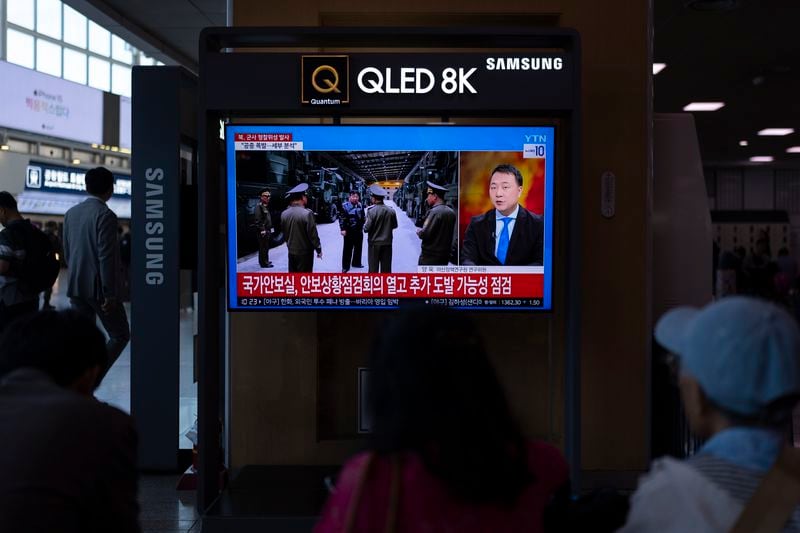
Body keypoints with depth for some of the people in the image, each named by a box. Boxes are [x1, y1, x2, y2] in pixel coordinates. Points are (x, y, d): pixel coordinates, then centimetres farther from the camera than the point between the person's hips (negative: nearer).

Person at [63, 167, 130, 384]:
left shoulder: (71, 213, 9)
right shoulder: (105, 215, -14)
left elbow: (67, 252, 14)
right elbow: (106, 257, -19)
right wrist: (110, 294, -16)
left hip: (77, 286, 7)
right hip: (99, 287, -7)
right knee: (120, 335, 5)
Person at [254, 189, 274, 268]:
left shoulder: (266, 206, 17)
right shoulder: (259, 206, -13)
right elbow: (258, 220, -19)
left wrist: (270, 228, 20)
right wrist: (262, 230, -22)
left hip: (267, 230, 10)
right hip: (263, 231, -10)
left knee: (265, 246, 17)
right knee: (263, 247, -6)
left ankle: (264, 261, 27)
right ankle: (264, 263, -3)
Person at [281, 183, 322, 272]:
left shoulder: (284, 214, 0)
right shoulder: (307, 213, -19)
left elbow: (285, 233, 9)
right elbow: (313, 234, -16)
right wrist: (318, 250, -4)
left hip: (291, 251, 6)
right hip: (305, 252, -6)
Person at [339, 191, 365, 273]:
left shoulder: (360, 205, 7)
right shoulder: (345, 206, -10)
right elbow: (342, 218, -12)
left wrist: (362, 226, 15)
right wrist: (343, 229, -16)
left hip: (359, 230, 6)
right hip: (349, 230, -6)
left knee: (358, 247, 14)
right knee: (348, 248, -3)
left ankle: (356, 263, 30)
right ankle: (345, 266, 2)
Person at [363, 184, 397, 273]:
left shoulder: (371, 210, -15)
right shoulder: (391, 211, -3)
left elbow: (366, 229, -14)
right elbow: (394, 225, 10)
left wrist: (365, 226, 6)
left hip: (374, 243, -3)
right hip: (387, 243, 3)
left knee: (373, 269, 4)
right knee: (386, 269, 9)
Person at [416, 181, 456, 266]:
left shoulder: (434, 212, -17)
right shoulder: (451, 212, 7)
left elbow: (425, 234, -21)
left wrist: (419, 231, 1)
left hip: (430, 256, -8)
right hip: (444, 255, 8)